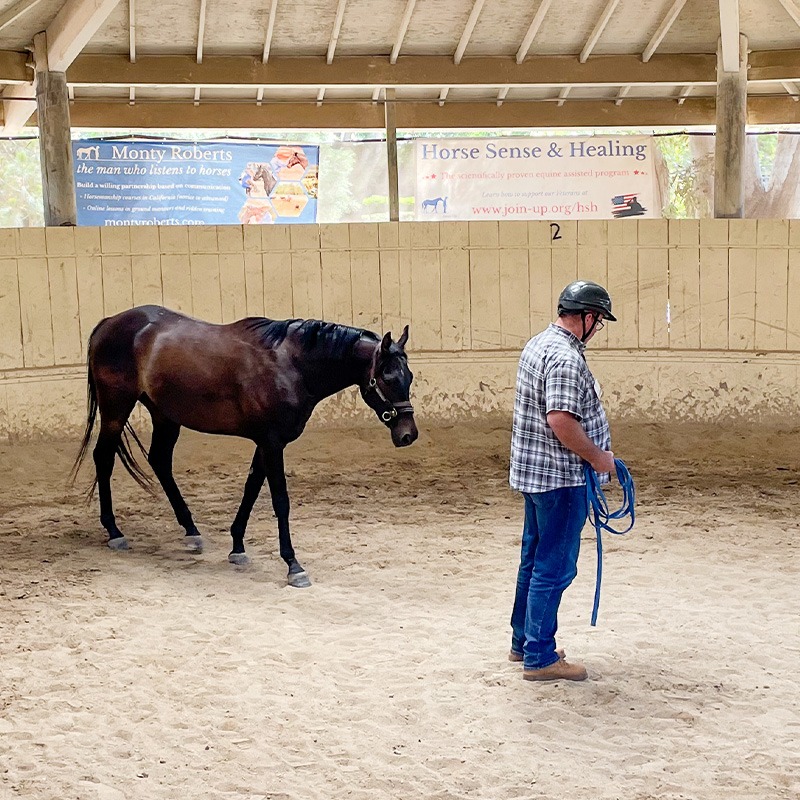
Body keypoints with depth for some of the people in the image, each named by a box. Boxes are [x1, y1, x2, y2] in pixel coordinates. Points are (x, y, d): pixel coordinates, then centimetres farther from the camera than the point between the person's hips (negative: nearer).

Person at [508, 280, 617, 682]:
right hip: (561, 475, -10)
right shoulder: (565, 358, -21)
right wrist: (597, 456, -16)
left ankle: (523, 642, 29)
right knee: (554, 568, -3)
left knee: (535, 559, 19)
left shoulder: (539, 344, 12)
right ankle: (540, 658, 3)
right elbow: (561, 421, -29)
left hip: (533, 469, 11)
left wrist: (592, 451, 22)